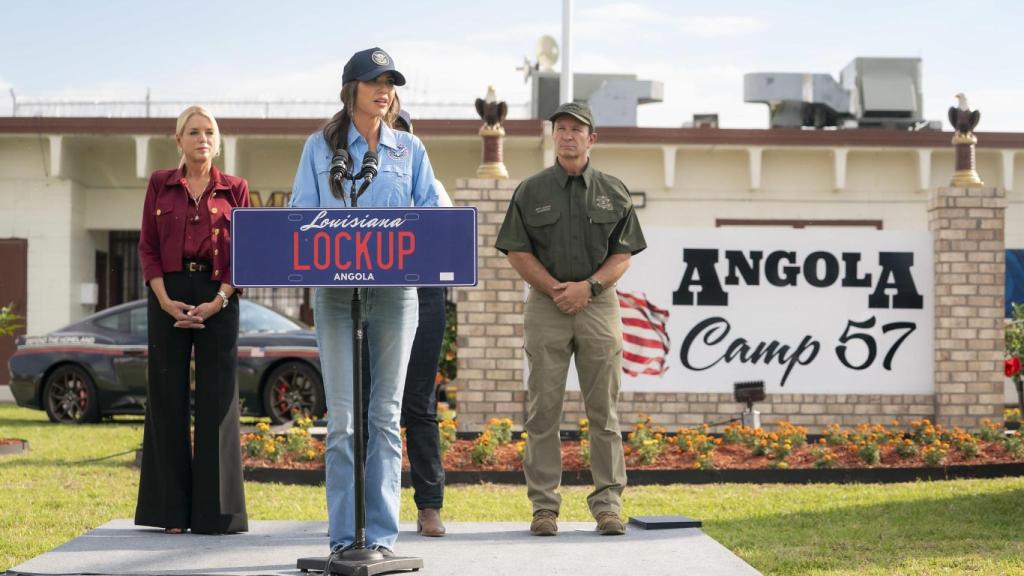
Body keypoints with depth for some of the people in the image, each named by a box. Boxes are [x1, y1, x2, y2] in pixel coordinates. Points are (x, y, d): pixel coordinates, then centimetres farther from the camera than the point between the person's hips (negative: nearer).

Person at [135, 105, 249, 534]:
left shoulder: (235, 189, 7)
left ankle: (216, 509, 4)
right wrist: (165, 300, -8)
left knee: (217, 398, -1)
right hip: (169, 295, 1)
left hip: (219, 298, -1)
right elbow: (147, 247, 5)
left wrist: (219, 301, -11)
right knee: (167, 395, 1)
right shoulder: (160, 185, 9)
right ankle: (172, 508, 8)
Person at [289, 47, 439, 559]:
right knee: (341, 416, -4)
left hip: (395, 288, 1)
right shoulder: (320, 147, 9)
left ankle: (382, 536, 5)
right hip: (336, 289, -1)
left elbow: (431, 210, 9)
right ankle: (343, 537, 0)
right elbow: (300, 213, 5)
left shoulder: (410, 149, 11)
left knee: (386, 414, 2)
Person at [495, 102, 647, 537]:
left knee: (603, 410, 1)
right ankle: (544, 505, 4)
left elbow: (624, 253, 6)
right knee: (543, 410, -1)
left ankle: (607, 502, 5)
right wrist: (556, 289, -8)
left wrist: (589, 286, -10)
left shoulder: (613, 191, 9)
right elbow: (517, 251, 3)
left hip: (599, 302, 1)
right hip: (546, 304, 0)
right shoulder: (531, 191, 6)